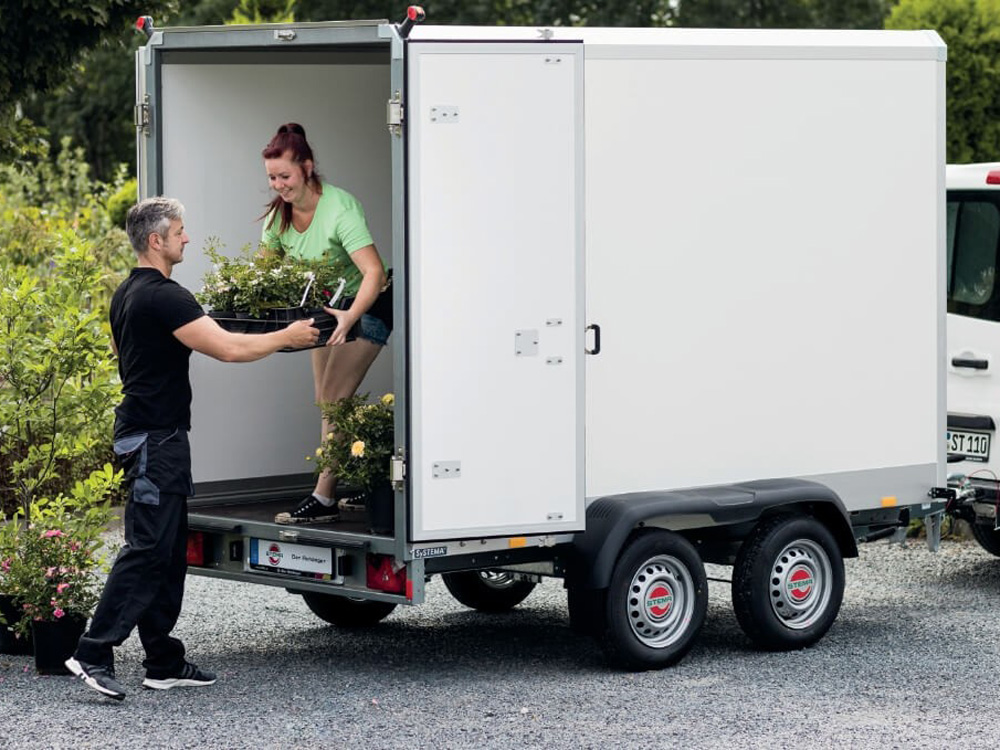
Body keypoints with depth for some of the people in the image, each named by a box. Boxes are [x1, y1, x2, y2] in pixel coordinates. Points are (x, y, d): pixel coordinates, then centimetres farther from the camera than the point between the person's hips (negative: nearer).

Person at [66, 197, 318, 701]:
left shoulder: (127, 294, 14)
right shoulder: (164, 296, -18)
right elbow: (228, 349, -23)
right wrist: (286, 337, -10)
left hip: (145, 433, 10)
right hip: (156, 438, -10)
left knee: (168, 551, 11)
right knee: (147, 549, -11)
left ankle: (164, 663, 12)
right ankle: (94, 653, -14)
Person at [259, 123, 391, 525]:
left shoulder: (340, 209, -30)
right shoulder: (279, 214, -7)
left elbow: (374, 272, -39)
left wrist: (350, 316, -54)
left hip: (365, 307, -8)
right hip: (324, 308, 8)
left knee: (333, 400, -14)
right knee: (327, 403, 7)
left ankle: (323, 500, -14)